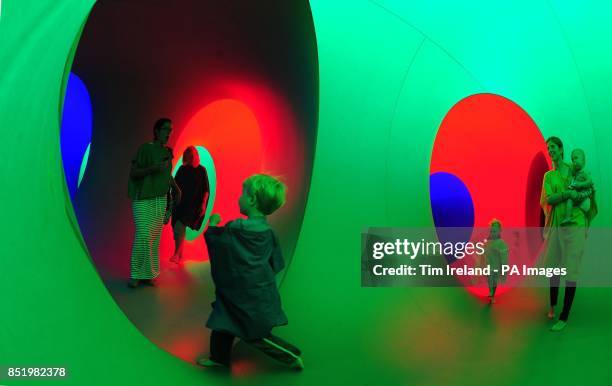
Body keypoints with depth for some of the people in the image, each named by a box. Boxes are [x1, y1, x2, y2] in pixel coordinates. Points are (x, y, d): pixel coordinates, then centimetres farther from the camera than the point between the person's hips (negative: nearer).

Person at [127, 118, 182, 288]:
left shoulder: (168, 152, 13)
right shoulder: (145, 148, -6)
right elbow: (133, 173, -10)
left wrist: (176, 188, 15)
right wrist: (153, 168, -22)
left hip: (160, 200, 6)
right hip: (143, 200, -6)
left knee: (155, 238, 5)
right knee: (143, 236, -12)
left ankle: (148, 274, 13)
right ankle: (136, 275, 1)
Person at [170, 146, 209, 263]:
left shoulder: (201, 170, 0)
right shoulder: (182, 169, 8)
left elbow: (206, 189, -1)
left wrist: (203, 204, -9)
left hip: (193, 204, -5)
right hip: (180, 203, 5)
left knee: (180, 225, -20)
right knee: (177, 227, 6)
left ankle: (176, 254, -17)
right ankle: (180, 254, 19)